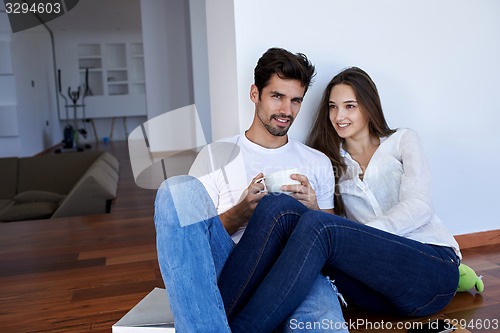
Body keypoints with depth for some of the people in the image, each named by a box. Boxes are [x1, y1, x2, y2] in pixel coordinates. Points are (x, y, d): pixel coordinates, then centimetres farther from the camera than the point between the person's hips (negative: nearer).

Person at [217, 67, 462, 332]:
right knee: (278, 205, -22)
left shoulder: (402, 141, 13)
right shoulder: (332, 163, 21)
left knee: (317, 225, -32)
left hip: (433, 269, -2)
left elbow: (419, 208, -4)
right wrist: (313, 206, -12)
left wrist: (355, 235, -17)